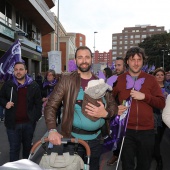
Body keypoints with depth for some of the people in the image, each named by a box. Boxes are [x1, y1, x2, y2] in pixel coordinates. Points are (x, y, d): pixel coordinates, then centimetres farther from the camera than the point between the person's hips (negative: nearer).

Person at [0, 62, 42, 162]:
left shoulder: (33, 85, 0)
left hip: (29, 123, 1)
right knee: (14, 148, 6)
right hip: (13, 123, -1)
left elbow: (38, 103, 4)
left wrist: (37, 117, -2)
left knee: (28, 146, 18)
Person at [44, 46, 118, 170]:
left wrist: (105, 113, -15)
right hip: (73, 138, -3)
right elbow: (51, 105, -9)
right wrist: (52, 130, -23)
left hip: (96, 139, 3)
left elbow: (113, 106, 8)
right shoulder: (67, 80, -5)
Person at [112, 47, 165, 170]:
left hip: (147, 131, 1)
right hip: (126, 130, 0)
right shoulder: (119, 80, 0)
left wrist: (145, 96, -16)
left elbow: (162, 103, -2)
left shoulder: (151, 79, 1)